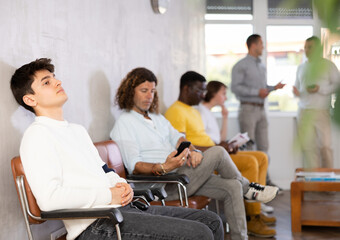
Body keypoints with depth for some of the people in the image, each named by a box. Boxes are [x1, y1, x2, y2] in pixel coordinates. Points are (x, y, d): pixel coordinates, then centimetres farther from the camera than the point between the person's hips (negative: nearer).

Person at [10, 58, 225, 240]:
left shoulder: (78, 130, 24)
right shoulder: (36, 135, -6)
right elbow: (49, 198, -18)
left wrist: (122, 186, 6)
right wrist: (108, 195, -14)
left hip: (122, 207, 9)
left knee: (211, 221, 4)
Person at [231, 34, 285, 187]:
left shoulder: (262, 67, 19)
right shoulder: (241, 66, -5)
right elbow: (235, 87, -14)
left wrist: (274, 87, 7)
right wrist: (257, 92, -19)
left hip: (261, 109, 7)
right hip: (248, 109, -7)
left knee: (263, 146, 8)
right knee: (247, 146, -6)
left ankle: (264, 178, 14)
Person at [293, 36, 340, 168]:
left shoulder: (328, 65, 3)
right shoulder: (301, 67, 18)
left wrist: (320, 89, -15)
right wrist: (296, 92, 2)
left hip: (321, 111, -4)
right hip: (304, 112, 4)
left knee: (325, 146, -7)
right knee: (308, 146, 0)